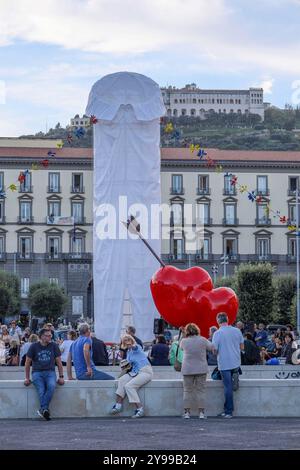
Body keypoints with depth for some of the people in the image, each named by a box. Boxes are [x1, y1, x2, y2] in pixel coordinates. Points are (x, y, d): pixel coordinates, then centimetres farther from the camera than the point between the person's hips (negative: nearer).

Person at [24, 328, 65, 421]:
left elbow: (58, 362, 12)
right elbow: (28, 363, 10)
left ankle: (42, 409, -34)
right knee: (41, 391, -27)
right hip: (37, 372, 0)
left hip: (50, 372, 0)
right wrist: (27, 378, 8)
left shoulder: (53, 346, 8)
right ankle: (45, 410, -34)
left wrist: (61, 377, 5)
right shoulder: (34, 346, 4)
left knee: (51, 386, -32)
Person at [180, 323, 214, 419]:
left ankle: (187, 412, 5)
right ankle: (201, 412, 3)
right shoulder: (202, 340, -7)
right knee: (200, 390, 6)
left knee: (187, 390, 8)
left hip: (187, 370, 0)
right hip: (201, 369, 0)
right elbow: (211, 347, 5)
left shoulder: (184, 341, -6)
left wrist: (183, 335, 19)